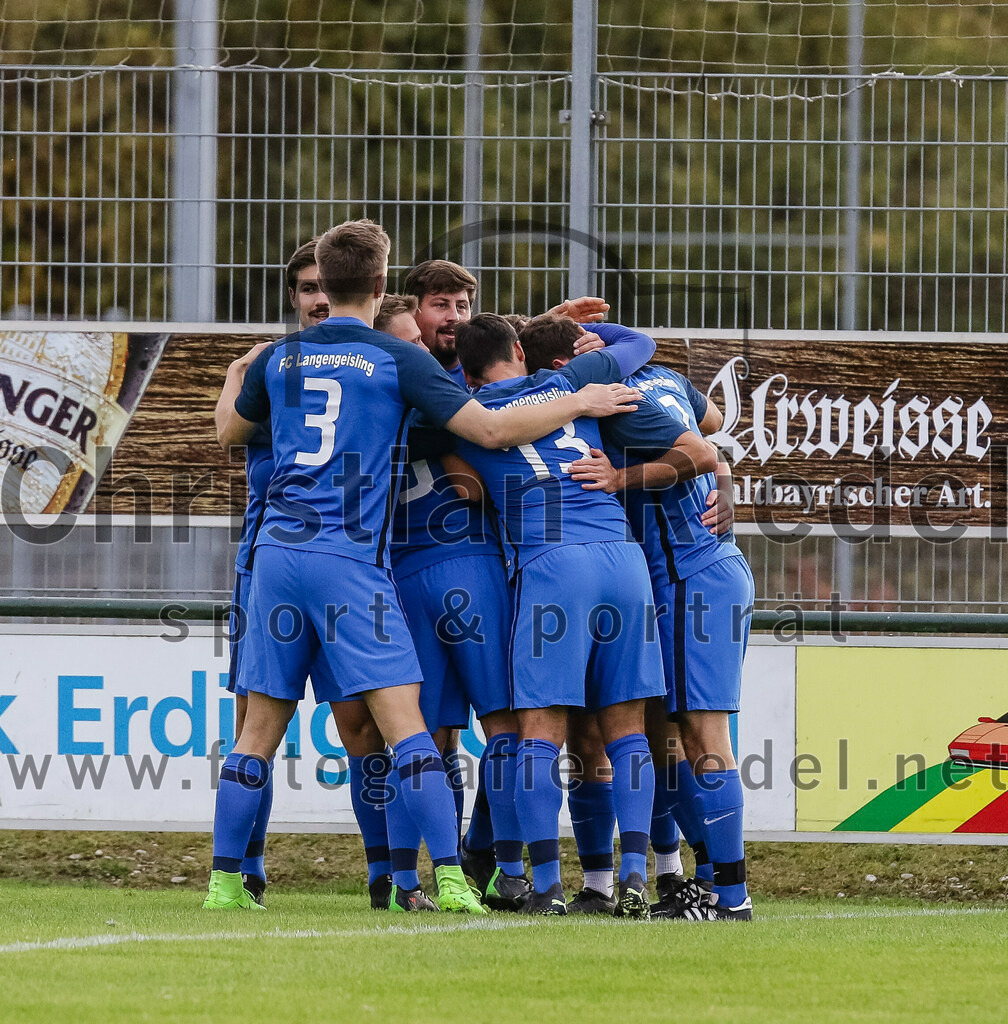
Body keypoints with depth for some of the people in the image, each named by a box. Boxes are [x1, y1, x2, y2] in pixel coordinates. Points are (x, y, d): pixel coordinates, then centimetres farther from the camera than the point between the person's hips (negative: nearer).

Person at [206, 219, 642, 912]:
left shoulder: (280, 358, 11)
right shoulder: (398, 360, -2)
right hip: (352, 559, -4)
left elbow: (230, 432, 28)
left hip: (278, 550, 4)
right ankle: (450, 876, -15)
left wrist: (234, 377, 49)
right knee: (403, 720, -7)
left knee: (263, 723, 9)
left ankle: (225, 880, 8)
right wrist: (579, 404, 6)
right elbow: (490, 430, -6)